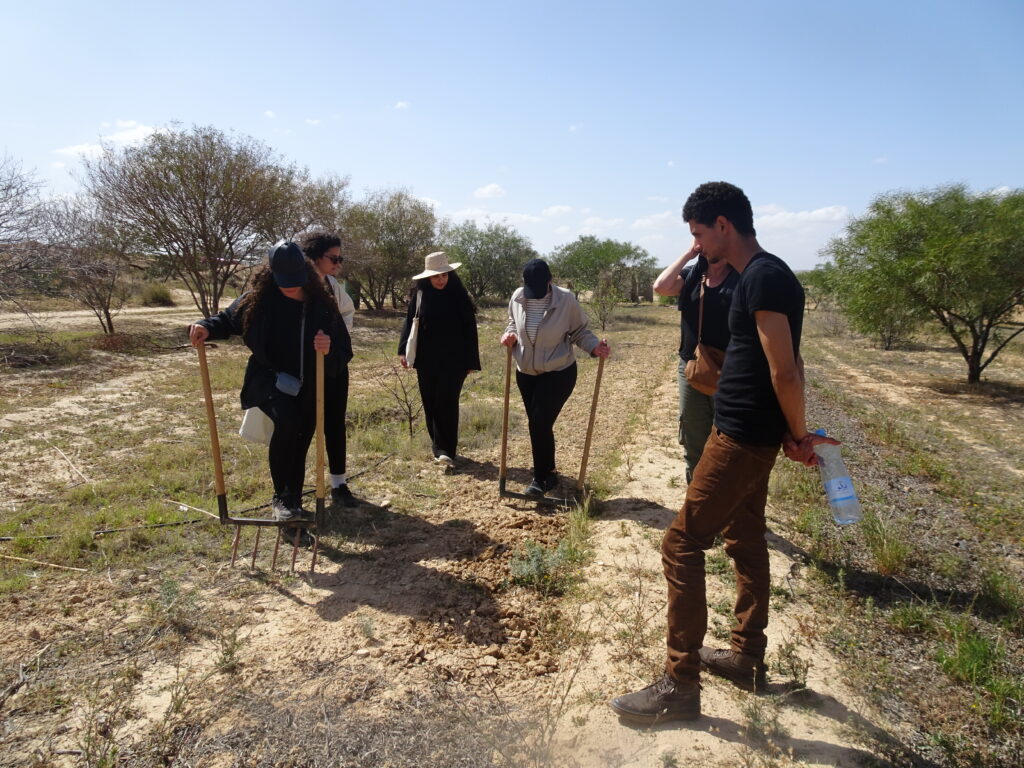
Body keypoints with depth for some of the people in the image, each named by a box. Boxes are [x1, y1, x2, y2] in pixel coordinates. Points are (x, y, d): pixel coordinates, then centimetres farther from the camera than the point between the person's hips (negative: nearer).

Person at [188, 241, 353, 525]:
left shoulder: (322, 306, -7)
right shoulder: (257, 300, -7)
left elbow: (344, 350, -6)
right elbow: (229, 320, 11)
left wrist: (330, 351, -28)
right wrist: (208, 327, -10)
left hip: (308, 388, 2)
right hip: (269, 380, -2)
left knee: (299, 446, 12)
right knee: (287, 421, -31)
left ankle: (293, 505, 33)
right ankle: (281, 498, -16)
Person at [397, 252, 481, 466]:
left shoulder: (458, 296, -4)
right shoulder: (419, 295, 2)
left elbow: (470, 328, -2)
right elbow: (409, 323, 7)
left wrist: (471, 361, -4)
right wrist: (403, 350, -4)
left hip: (453, 360, -3)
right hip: (426, 360, 3)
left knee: (447, 402, -7)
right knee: (430, 404, 8)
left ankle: (446, 450, -3)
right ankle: (439, 446, 22)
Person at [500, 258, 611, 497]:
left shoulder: (566, 300, -18)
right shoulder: (517, 298, -7)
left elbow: (580, 332, -8)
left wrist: (595, 347, -25)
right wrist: (510, 335, -11)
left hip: (558, 373, -5)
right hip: (526, 373, 5)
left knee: (540, 423, -12)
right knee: (536, 424, 12)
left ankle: (541, 478, 6)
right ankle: (547, 473, 30)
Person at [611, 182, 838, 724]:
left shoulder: (763, 277, -18)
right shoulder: (762, 275, 14)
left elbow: (785, 372, -21)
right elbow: (787, 368, 15)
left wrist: (797, 435, -6)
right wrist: (795, 435, 11)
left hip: (742, 436, -11)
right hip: (747, 433, 11)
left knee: (681, 544, -6)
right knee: (745, 542, 18)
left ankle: (680, 684, 5)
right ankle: (748, 657, 34)